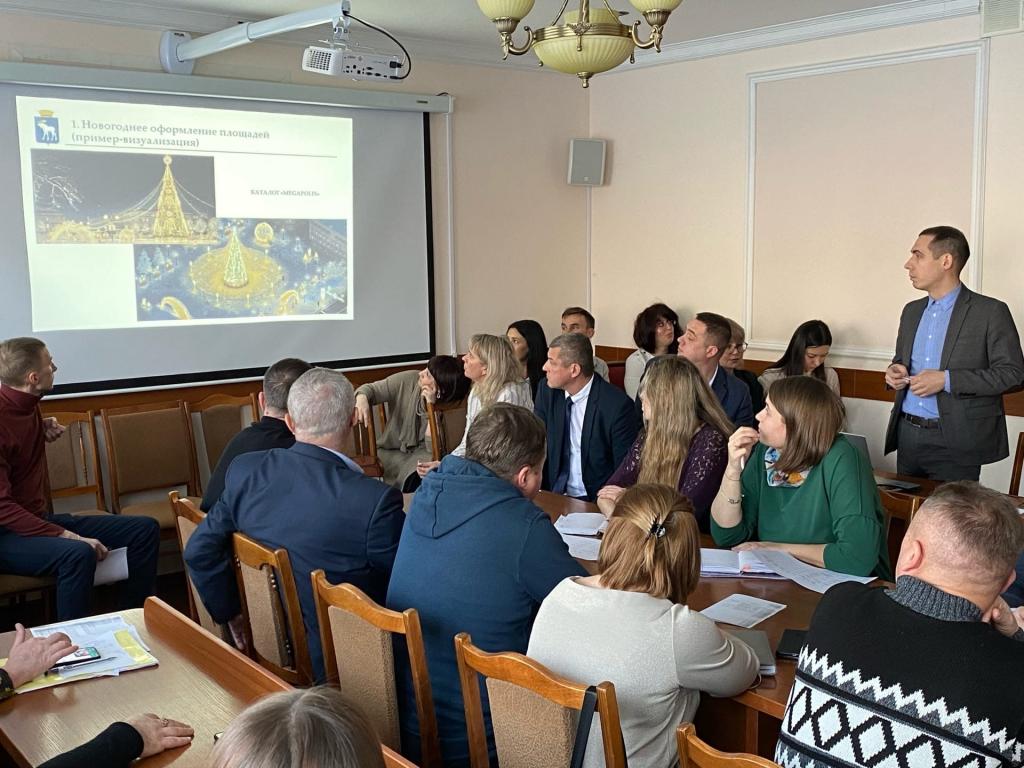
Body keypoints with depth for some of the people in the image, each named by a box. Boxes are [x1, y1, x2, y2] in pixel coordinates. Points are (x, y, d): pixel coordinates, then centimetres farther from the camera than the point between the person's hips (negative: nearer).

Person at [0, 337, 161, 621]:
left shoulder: (28, 406, 6)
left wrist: (44, 432, 6)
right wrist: (68, 536, -30)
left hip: (43, 518, 9)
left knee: (145, 529, 0)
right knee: (78, 553, -38)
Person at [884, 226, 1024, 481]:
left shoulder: (990, 312, -7)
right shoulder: (912, 311, 13)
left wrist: (947, 380, -18)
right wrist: (895, 371, 0)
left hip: (954, 441, -5)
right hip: (907, 434, 6)